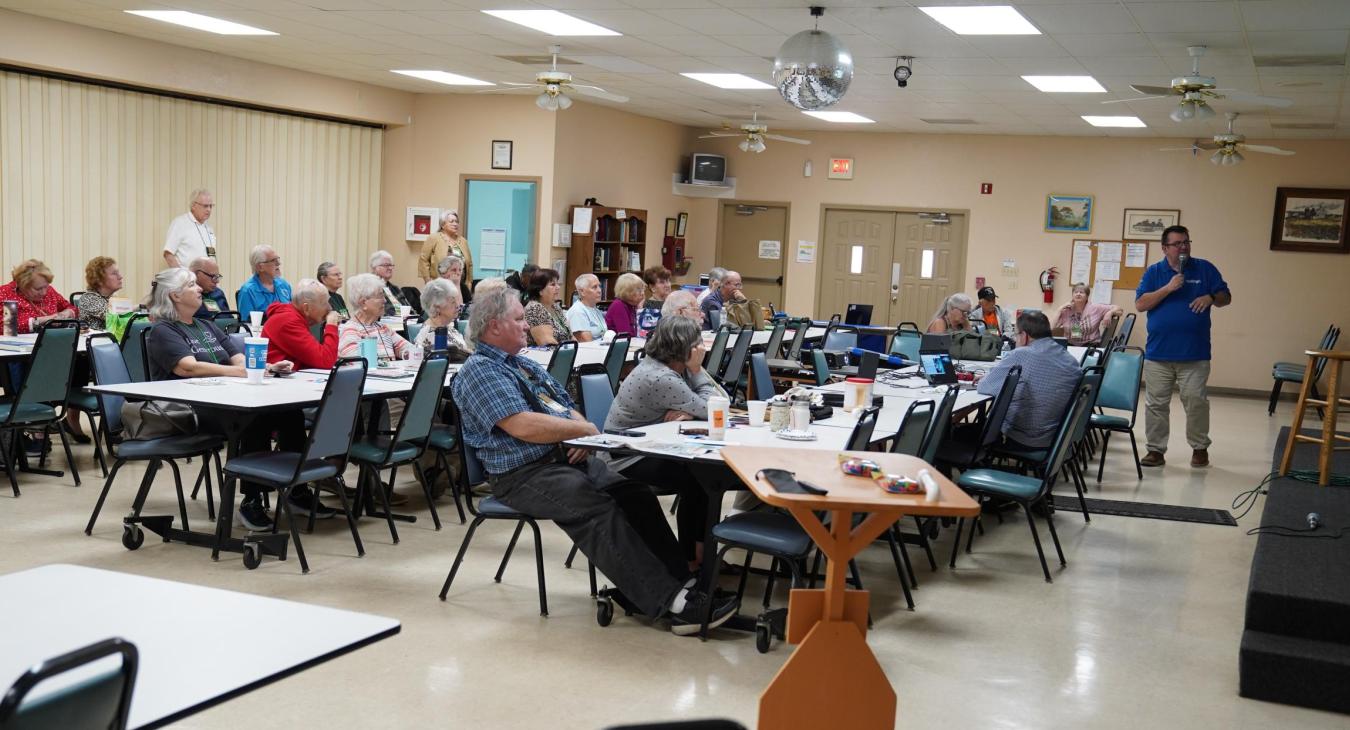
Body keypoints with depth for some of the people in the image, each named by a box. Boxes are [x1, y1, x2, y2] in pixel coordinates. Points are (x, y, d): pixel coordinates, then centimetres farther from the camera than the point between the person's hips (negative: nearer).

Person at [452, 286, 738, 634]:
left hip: (567, 458, 9)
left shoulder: (527, 365, 23)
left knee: (636, 494, -13)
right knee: (598, 510, -30)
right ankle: (671, 603, -35)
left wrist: (581, 435, -3)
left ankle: (681, 582, -17)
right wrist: (584, 429, -10)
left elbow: (568, 409, 21)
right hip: (524, 473, -9)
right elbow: (523, 426, -19)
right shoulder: (479, 371, -6)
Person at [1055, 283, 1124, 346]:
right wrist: (1060, 310, -3)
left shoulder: (1095, 308, 2)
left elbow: (1119, 310, 4)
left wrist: (1110, 312, -17)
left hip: (1090, 346, -1)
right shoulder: (1066, 310, 6)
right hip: (1070, 346, 1)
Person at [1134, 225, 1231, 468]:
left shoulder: (1205, 269, 6)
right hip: (1158, 353, 0)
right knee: (1156, 404, 3)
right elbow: (1140, 304, -4)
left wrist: (1210, 297, -15)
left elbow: (1226, 297, 7)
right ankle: (1156, 449, 11)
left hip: (1195, 354, 0)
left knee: (1196, 402, 1)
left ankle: (1200, 448, 16)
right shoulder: (1153, 272, 5)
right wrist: (1168, 288, -14)